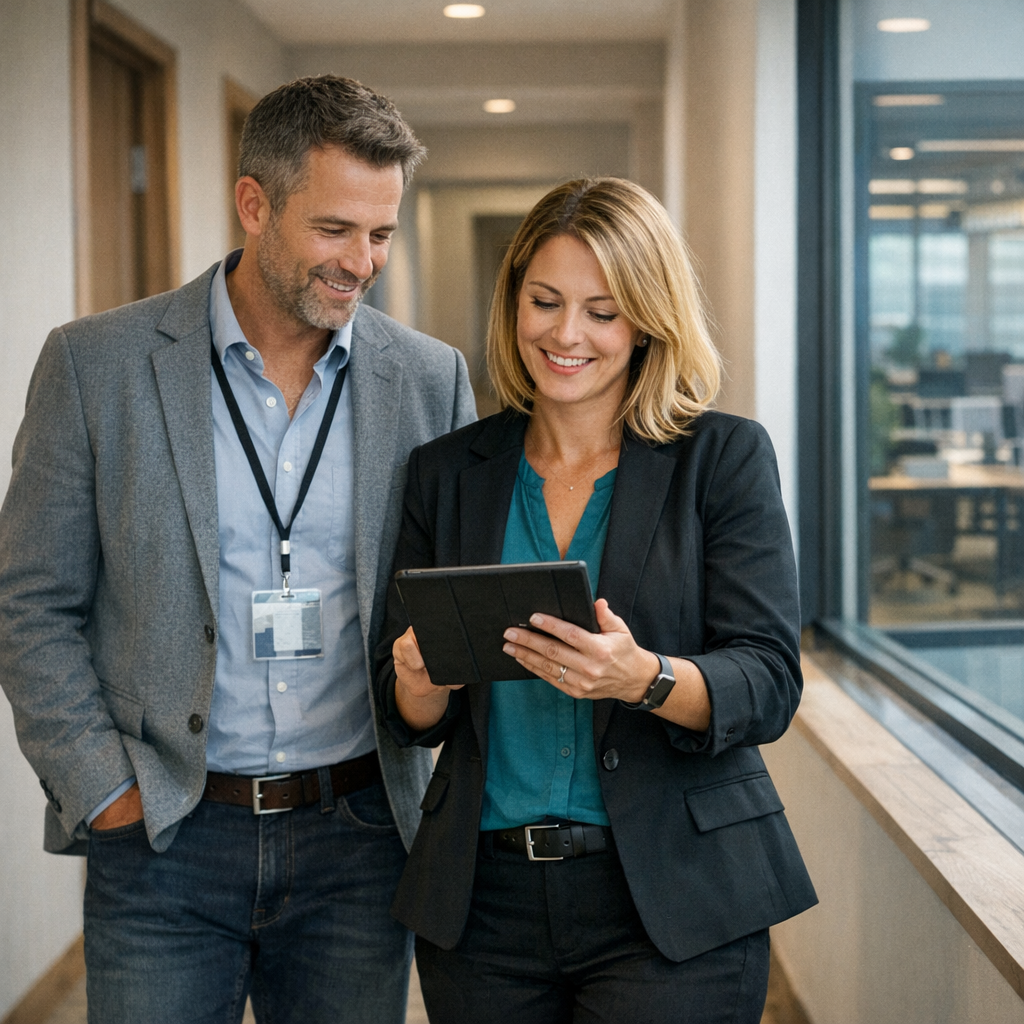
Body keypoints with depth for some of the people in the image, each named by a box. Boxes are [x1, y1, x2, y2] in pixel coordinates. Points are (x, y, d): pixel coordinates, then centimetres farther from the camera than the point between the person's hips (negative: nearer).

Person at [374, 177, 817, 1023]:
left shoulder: (725, 457, -2)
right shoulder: (446, 471, 7)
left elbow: (769, 686, -9)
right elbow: (413, 723, 8)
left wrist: (642, 679, -28)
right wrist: (421, 679, -15)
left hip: (671, 902, -3)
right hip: (482, 899, 3)